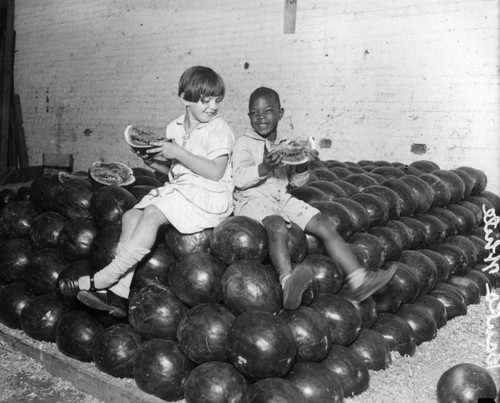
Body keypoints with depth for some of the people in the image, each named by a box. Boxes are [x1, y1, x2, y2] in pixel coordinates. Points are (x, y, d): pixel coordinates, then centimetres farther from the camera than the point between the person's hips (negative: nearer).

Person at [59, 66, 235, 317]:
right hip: (178, 188, 7)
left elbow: (215, 172, -17)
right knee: (131, 215, -10)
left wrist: (178, 153, -19)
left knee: (152, 214, -27)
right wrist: (154, 162, 0)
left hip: (209, 194, -7)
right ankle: (118, 292, -13)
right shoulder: (174, 128, 14)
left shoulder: (219, 129, -6)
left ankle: (104, 279, -21)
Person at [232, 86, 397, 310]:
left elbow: (297, 182, 18)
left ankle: (357, 280, -13)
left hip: (282, 198, 6)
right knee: (277, 227, -39)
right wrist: (264, 168, -29)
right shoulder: (244, 143, 0)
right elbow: (240, 179, -14)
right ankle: (288, 284, -54)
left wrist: (301, 165, -3)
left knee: (324, 226, -11)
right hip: (252, 200, -6)